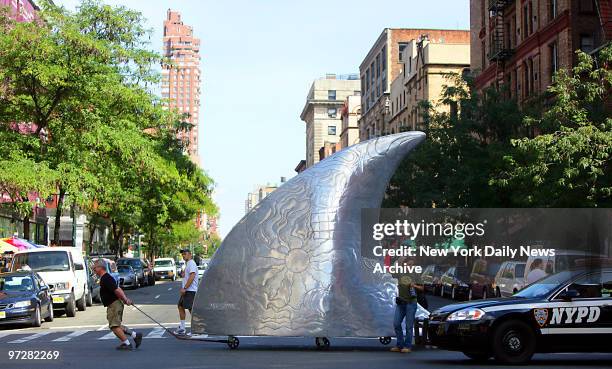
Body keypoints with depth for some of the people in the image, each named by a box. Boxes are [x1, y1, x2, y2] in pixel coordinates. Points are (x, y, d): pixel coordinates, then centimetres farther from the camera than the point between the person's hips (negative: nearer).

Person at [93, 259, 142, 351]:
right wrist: (125, 299, 14)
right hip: (113, 304, 10)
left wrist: (125, 300, -19)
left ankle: (127, 343, -1)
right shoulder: (105, 278, 15)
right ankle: (135, 335, 18)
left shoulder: (106, 279, -19)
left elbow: (117, 290, -24)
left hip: (114, 304, -10)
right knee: (117, 325, 16)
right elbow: (118, 289, 17)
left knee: (114, 326, -6)